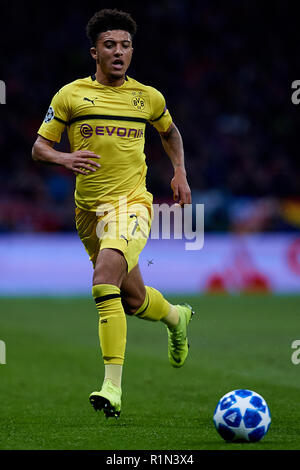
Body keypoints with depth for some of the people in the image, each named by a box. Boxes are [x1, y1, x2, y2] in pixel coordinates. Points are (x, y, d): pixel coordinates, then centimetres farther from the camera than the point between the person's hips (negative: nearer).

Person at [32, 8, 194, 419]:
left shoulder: (148, 97, 6)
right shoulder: (70, 95, 2)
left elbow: (169, 131, 27)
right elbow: (39, 147, 4)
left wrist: (180, 172, 14)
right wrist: (64, 159, -17)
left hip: (131, 202, -3)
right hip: (88, 208, 3)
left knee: (105, 277, -28)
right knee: (133, 300, 11)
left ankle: (113, 387, -30)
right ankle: (176, 317, 48)